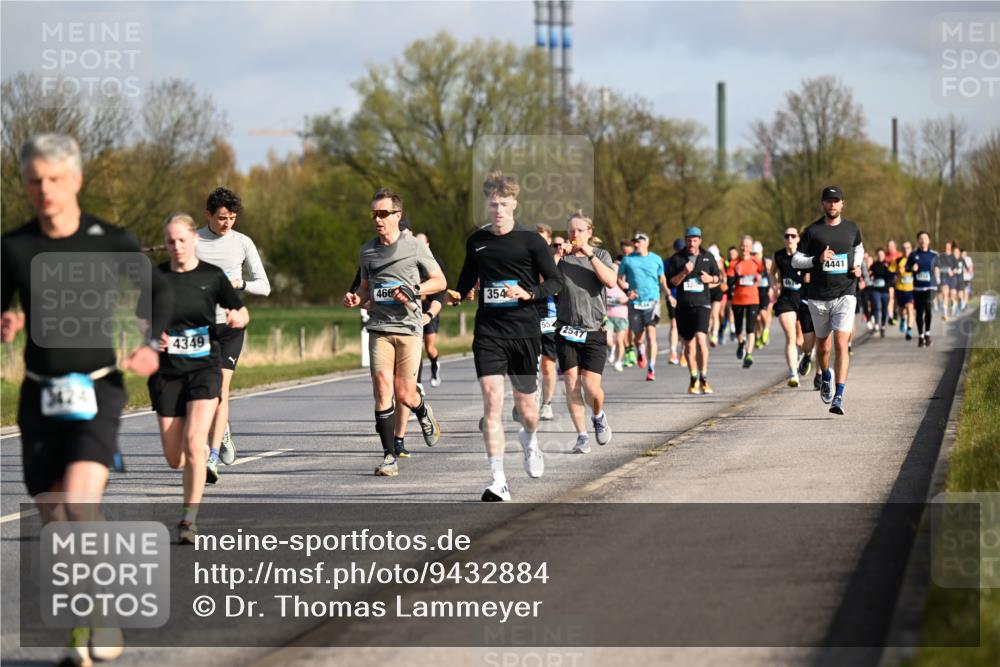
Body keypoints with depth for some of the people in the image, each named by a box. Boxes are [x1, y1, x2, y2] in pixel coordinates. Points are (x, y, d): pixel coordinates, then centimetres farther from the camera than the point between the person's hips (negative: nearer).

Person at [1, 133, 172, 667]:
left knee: (77, 507, -23)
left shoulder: (110, 242, -5)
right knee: (53, 521, 4)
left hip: (96, 392, -3)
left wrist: (151, 346, -5)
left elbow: (156, 289, 11)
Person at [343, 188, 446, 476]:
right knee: (382, 387, -12)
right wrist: (356, 298, 2)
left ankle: (424, 413, 35)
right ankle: (389, 456, -7)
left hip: (408, 327, -2)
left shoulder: (414, 246, 0)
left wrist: (414, 290, -11)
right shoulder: (367, 250, 11)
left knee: (404, 395, -3)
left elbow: (440, 281, 6)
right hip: (379, 328, 2)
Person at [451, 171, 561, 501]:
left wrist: (528, 293, -18)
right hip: (488, 331, 1)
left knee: (525, 404, 8)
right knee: (491, 399, -14)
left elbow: (555, 281, -2)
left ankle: (529, 439, 47)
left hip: (524, 331, -1)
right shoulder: (476, 241, 9)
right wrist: (458, 293, 8)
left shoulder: (530, 240, -1)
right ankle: (498, 483, -16)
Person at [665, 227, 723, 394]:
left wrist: (710, 279, -5)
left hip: (702, 304, -1)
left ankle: (704, 378, -12)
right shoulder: (676, 259, 4)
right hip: (683, 306, 1)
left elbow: (718, 278, 17)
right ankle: (694, 379, 23)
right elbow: (670, 282, 0)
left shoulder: (708, 257, 7)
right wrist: (683, 273, -16)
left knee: (701, 338, -20)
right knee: (689, 344, 7)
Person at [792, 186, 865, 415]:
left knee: (841, 344, -14)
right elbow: (795, 260, 0)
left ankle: (838, 397, -18)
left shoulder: (851, 229, 7)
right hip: (818, 297, 0)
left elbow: (858, 249, 27)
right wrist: (818, 259, -16)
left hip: (845, 295, 0)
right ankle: (826, 378, 45)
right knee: (823, 345, 13)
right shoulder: (812, 231, 0)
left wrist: (858, 266, 8)